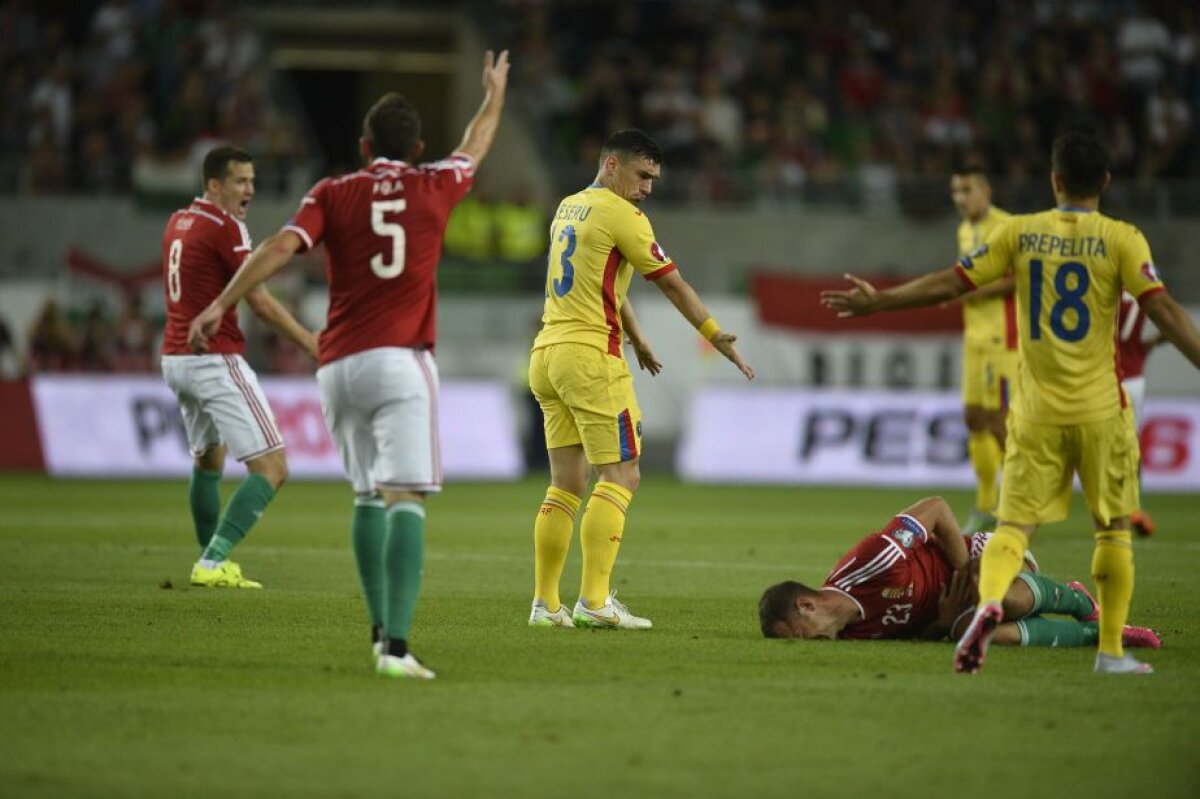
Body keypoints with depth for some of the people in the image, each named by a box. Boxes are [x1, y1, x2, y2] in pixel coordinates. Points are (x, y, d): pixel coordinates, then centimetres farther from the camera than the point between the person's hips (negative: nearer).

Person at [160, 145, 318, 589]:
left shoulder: (178, 222, 12)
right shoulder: (225, 227, -13)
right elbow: (260, 303, -15)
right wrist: (309, 342, -8)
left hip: (175, 357, 9)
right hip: (216, 361, -9)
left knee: (208, 460, 28)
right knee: (271, 469, -10)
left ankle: (210, 560, 30)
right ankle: (213, 564, -19)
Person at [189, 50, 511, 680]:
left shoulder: (333, 194, 7)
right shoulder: (434, 188, 8)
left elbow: (282, 246, -9)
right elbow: (474, 149, 29)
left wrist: (221, 304, -11)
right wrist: (494, 94, 48)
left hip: (338, 365, 3)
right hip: (401, 362, -3)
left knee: (368, 497, 19)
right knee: (405, 501, -13)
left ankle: (381, 632, 25)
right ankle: (395, 645, -27)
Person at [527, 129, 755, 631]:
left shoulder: (568, 209, 19)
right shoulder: (620, 215, -7)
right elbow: (672, 283, -4)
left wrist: (637, 340, 38)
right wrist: (717, 337, 3)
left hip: (546, 354, 9)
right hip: (591, 355, -9)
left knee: (566, 486, 9)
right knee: (619, 477, -7)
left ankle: (545, 603, 6)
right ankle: (595, 602, -16)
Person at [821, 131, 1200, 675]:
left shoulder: (1019, 234, 2)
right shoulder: (1121, 240, -5)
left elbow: (949, 284, 5)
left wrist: (876, 303, 16)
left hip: (1037, 411, 1)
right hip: (1101, 409, -1)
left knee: (1015, 523, 2)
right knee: (1114, 528, 12)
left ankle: (989, 600, -28)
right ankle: (1112, 650, 11)